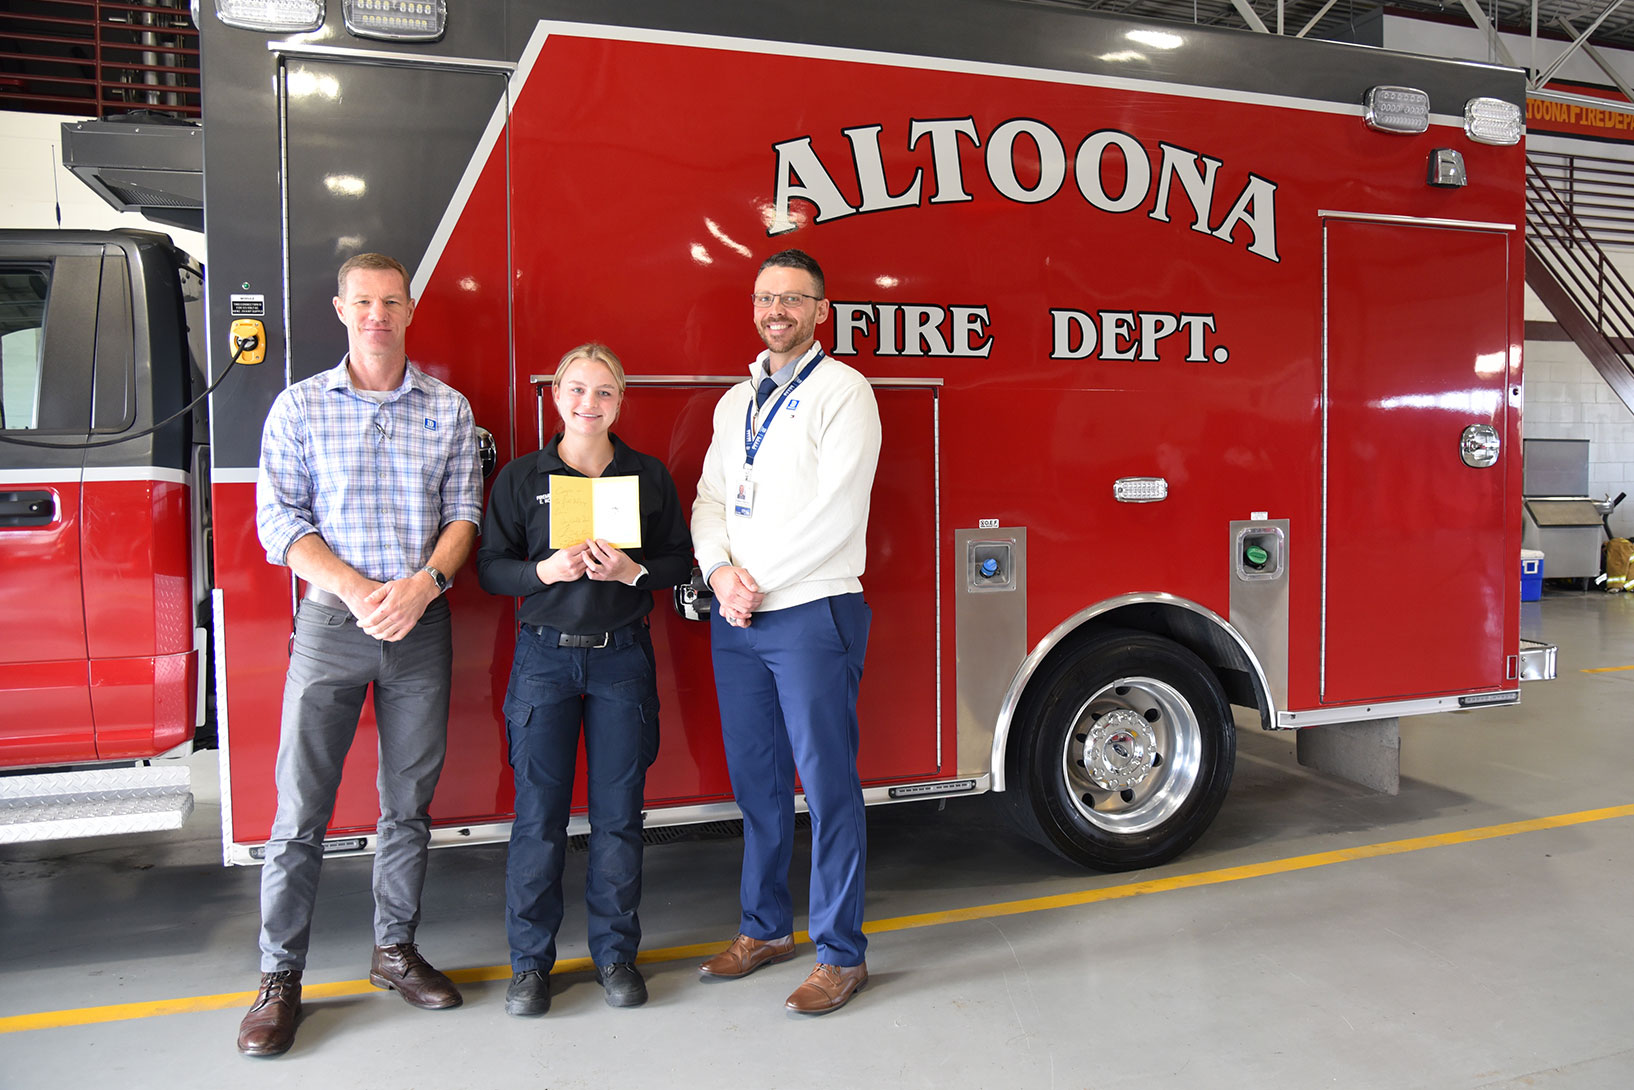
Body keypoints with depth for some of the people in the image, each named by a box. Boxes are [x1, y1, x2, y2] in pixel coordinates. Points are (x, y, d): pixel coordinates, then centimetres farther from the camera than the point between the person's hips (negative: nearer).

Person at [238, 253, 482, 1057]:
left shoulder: (449, 408, 7)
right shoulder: (299, 406, 4)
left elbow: (463, 513, 4)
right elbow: (279, 520, -2)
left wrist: (424, 583, -14)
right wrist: (358, 591, -15)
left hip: (422, 624, 2)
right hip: (331, 620, -1)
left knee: (409, 802, 10)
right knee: (300, 807, -1)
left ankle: (394, 950, 25)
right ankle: (280, 977, 11)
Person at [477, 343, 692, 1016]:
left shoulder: (649, 476, 6)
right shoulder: (521, 477, 4)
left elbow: (679, 560, 6)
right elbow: (491, 568, 2)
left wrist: (632, 571, -13)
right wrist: (544, 570, -16)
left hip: (622, 657, 1)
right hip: (545, 655, 0)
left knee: (619, 811, 5)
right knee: (538, 812, 1)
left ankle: (615, 952, 20)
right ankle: (531, 961, 16)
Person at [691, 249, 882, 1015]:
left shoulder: (843, 391, -4)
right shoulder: (735, 401, 18)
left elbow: (833, 510, -14)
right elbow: (710, 499, 12)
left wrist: (759, 580, -12)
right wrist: (722, 574, -6)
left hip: (811, 613, -6)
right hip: (736, 619, 7)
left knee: (826, 781, -1)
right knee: (755, 779, 13)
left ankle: (841, 954, 10)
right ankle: (766, 928, 28)